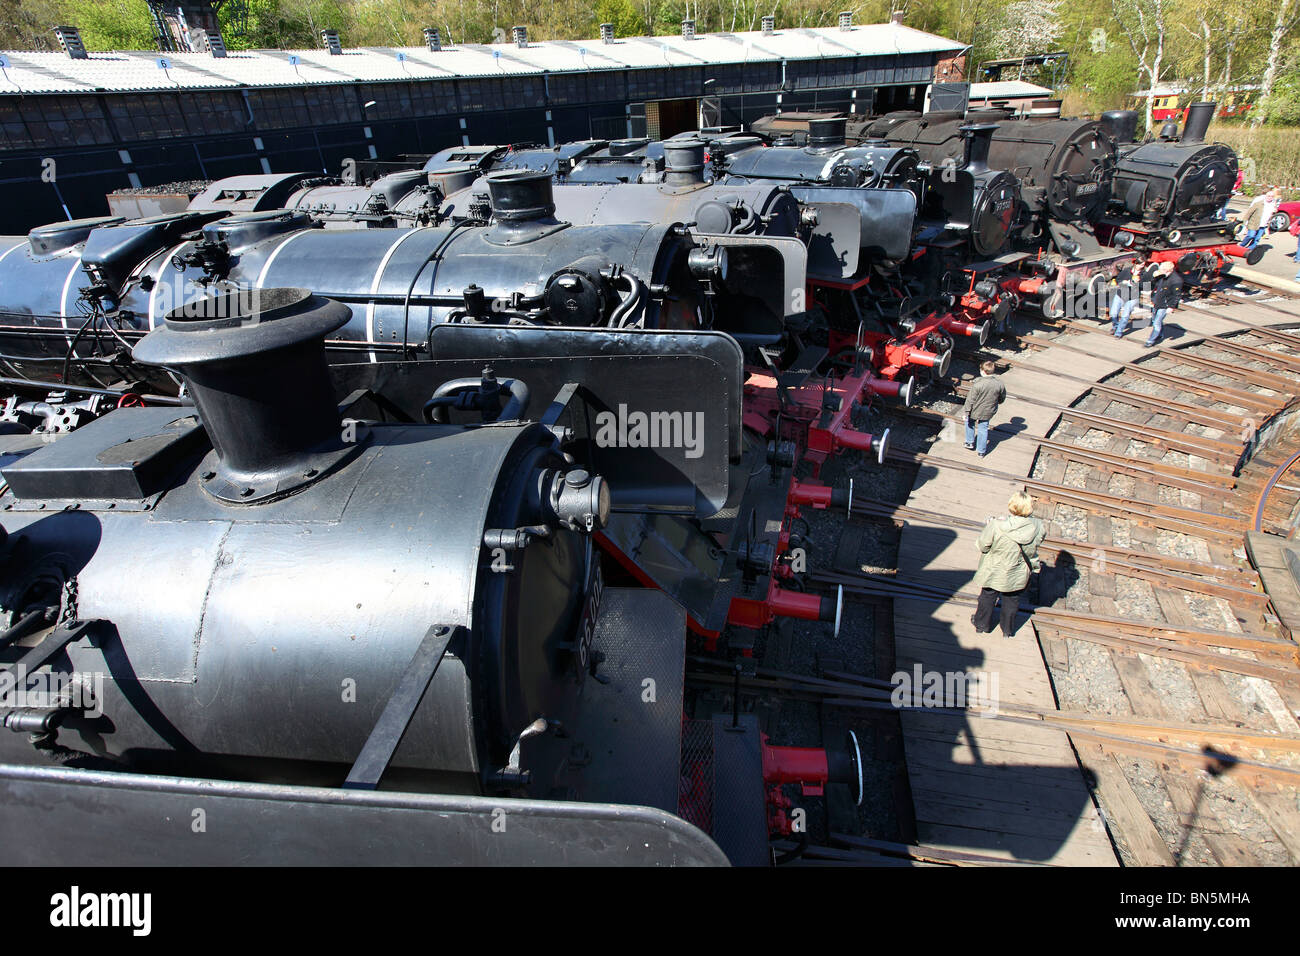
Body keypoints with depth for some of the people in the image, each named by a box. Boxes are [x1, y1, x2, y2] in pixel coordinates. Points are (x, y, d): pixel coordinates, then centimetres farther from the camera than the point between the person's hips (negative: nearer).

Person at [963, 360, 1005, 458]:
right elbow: (1002, 399, 4)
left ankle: (970, 442, 36)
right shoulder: (1000, 385, -11)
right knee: (983, 429, 18)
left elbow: (970, 400, -19)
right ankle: (981, 451, 27)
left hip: (975, 411, -3)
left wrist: (967, 412, -8)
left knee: (970, 424, 26)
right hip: (988, 413, 3)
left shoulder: (977, 384, -25)